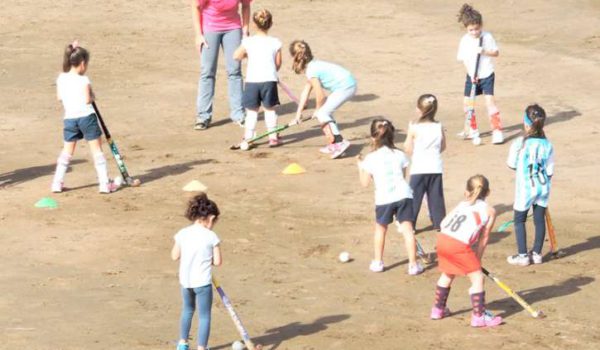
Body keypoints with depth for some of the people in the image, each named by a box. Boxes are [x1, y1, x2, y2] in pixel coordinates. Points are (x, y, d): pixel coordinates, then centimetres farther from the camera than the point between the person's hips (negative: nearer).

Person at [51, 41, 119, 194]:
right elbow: (87, 100, -16)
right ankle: (104, 183, 3)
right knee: (96, 149, 3)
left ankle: (57, 183, 12)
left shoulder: (61, 78, 4)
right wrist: (92, 95, 4)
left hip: (69, 118, 5)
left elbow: (59, 97, 12)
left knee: (67, 151, 15)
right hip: (86, 116, -5)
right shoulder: (83, 80, -12)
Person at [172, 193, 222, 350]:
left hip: (185, 280, 5)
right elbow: (217, 261, -8)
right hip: (202, 282, -5)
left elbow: (175, 256, 2)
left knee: (187, 310, 26)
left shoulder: (182, 234, -3)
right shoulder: (211, 236, -11)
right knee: (204, 315, 5)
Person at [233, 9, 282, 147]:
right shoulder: (275, 43, 0)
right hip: (269, 80, 0)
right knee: (270, 109, 12)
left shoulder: (248, 42, -1)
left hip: (252, 80, 0)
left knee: (251, 110, 8)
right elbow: (278, 64, 6)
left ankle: (248, 137, 7)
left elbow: (236, 56, 10)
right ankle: (273, 137, 11)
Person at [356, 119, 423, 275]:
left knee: (380, 228, 20)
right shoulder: (399, 155, 6)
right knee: (407, 229, 1)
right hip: (403, 195, 1)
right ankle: (413, 264, -3)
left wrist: (360, 166, 19)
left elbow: (365, 182, 5)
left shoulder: (370, 158, -1)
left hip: (383, 198, -1)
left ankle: (378, 262, 28)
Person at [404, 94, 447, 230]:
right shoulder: (439, 127, -1)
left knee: (414, 198, 5)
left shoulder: (414, 128, -11)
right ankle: (439, 223, 15)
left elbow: (408, 149, -6)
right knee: (436, 197, 11)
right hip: (435, 168, 3)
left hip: (418, 169, -3)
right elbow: (443, 147, 8)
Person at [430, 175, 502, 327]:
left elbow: (444, 223, 18)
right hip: (459, 245, -6)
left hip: (442, 239, 6)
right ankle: (479, 316, 6)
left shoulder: (462, 204, 24)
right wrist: (477, 259, 20)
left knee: (447, 274, 28)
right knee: (477, 277, 6)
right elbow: (483, 239, 12)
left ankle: (438, 309, 41)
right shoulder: (489, 211, 13)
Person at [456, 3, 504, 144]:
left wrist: (485, 52, -23)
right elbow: (463, 59, -3)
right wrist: (471, 73, -13)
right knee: (467, 102, 6)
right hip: (472, 76, 4)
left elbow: (496, 52, -4)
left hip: (487, 75, -4)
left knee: (490, 100, -15)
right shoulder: (465, 40, -5)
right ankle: (473, 130, 24)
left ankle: (497, 131, -12)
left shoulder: (487, 37, -10)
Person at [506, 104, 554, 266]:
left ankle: (522, 255, 9)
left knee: (519, 220, 10)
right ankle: (537, 253, 21)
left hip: (525, 187, -3)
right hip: (543, 187, 3)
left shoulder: (519, 143, -16)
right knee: (539, 219, 13)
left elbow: (511, 164, -5)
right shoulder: (547, 145, -6)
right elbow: (550, 171, -1)